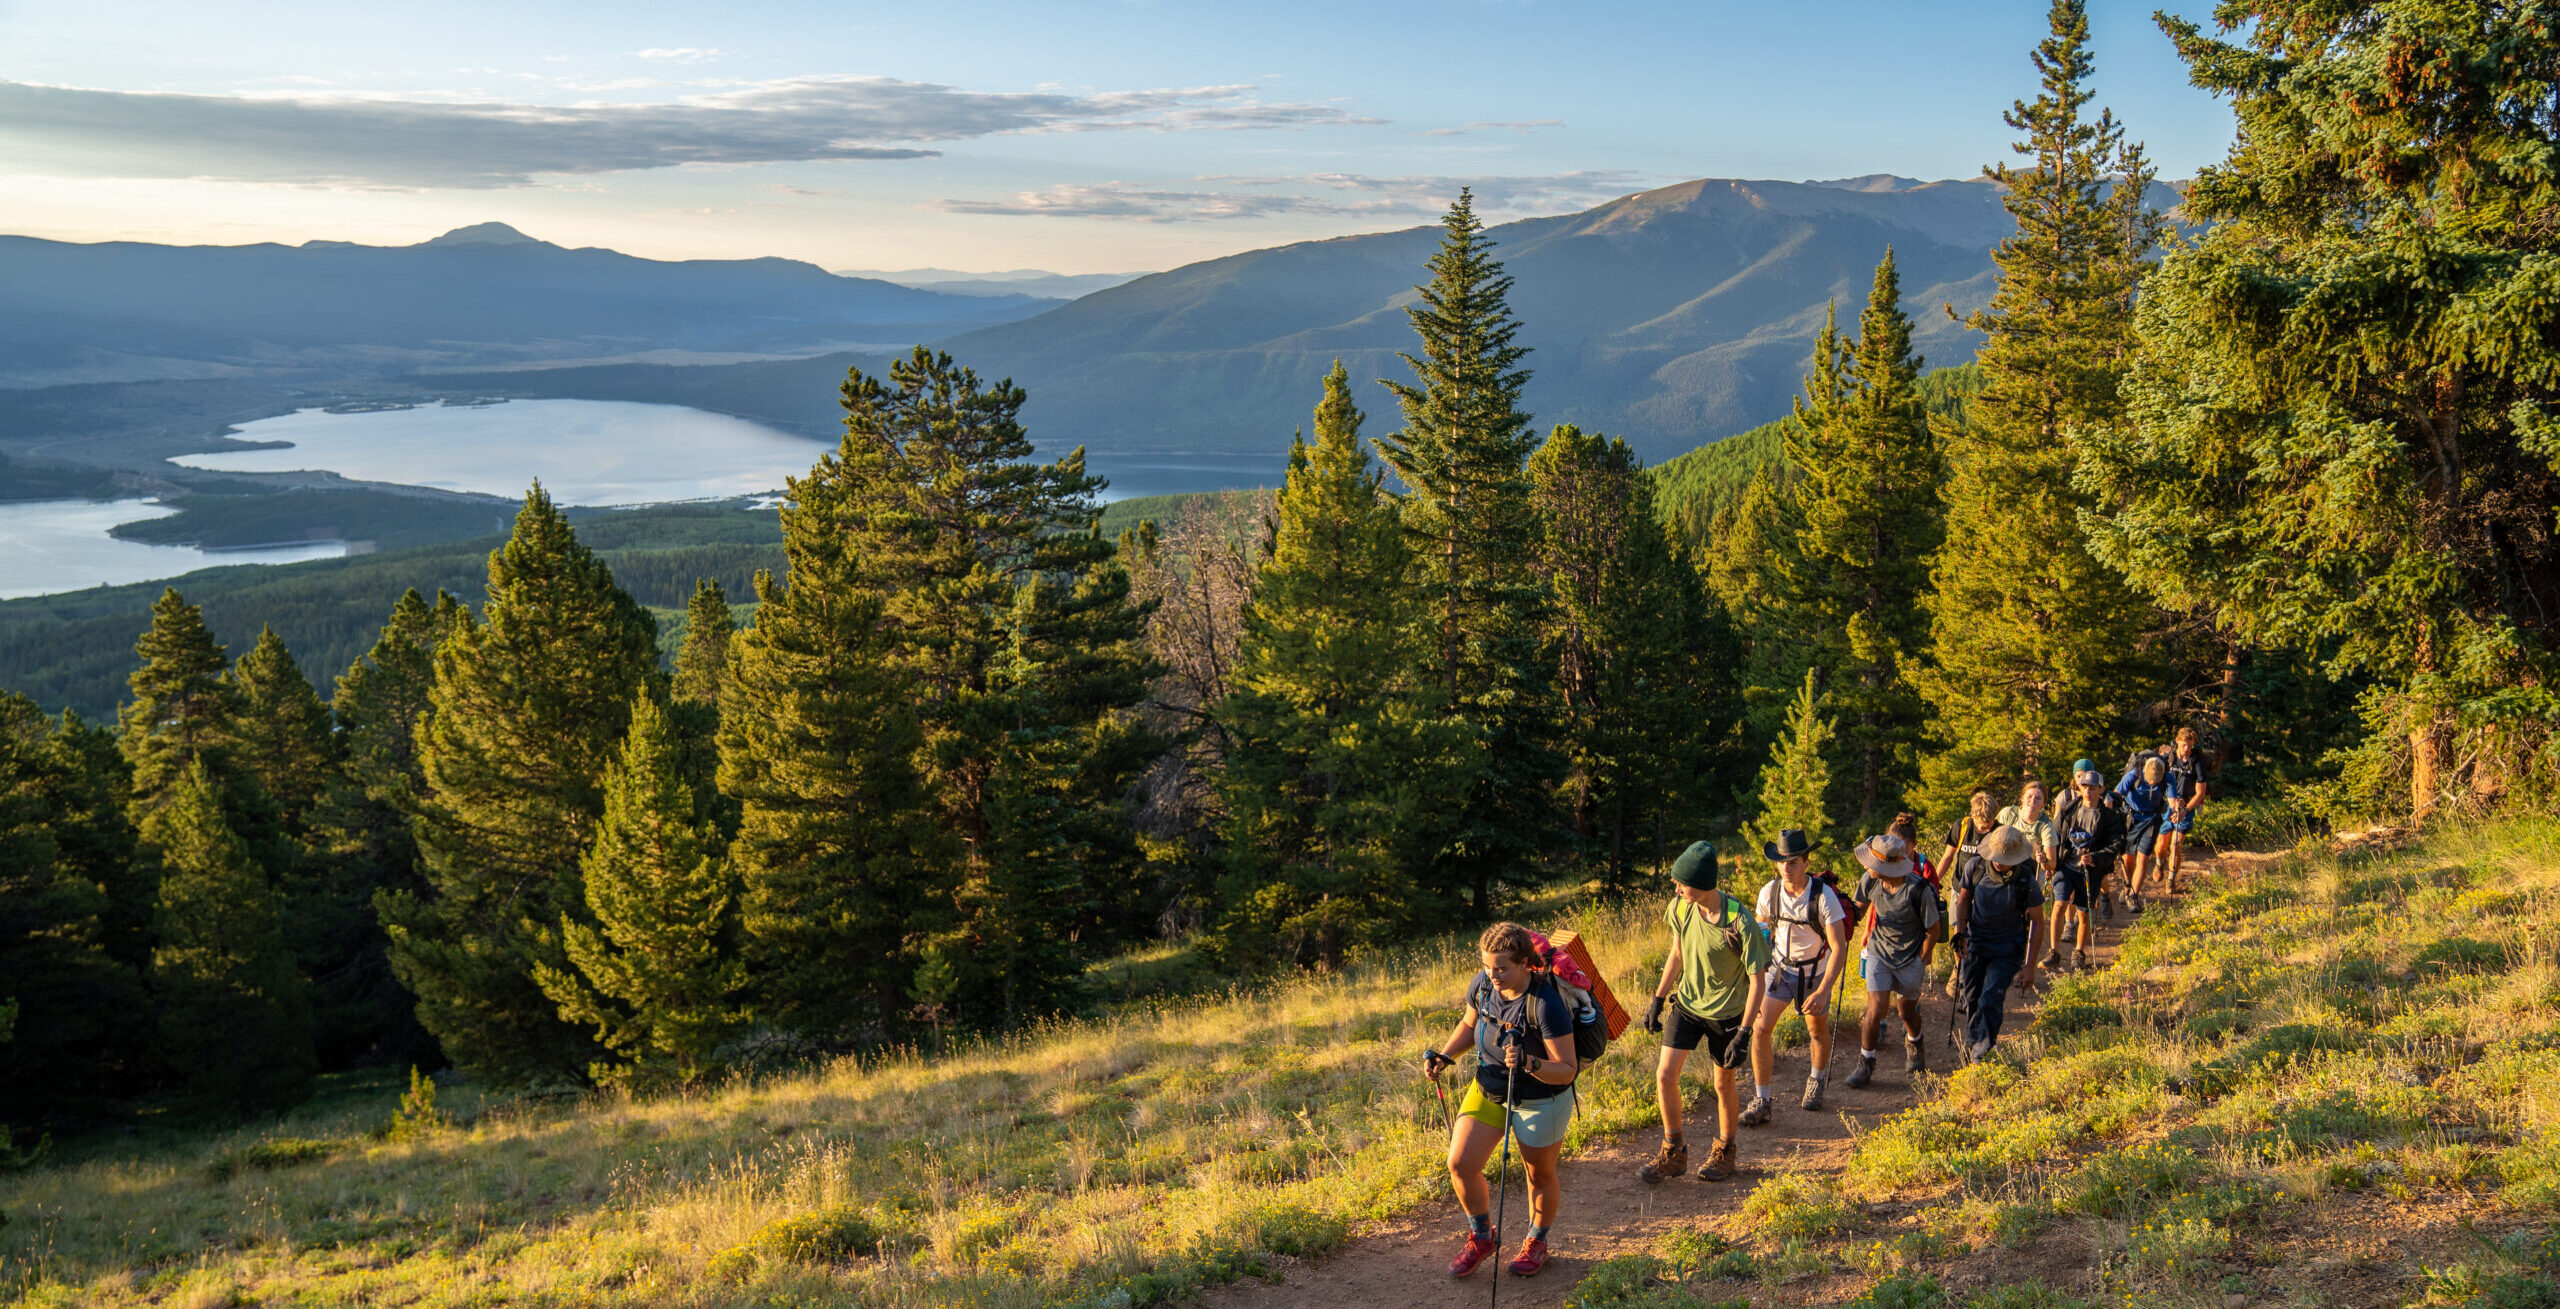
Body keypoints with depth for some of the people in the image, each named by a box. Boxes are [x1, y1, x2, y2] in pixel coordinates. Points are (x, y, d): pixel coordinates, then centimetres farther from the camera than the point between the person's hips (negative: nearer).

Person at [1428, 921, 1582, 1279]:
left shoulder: (1547, 1004, -30)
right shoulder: (1483, 985, -12)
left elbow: (1567, 1070, -25)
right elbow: (1469, 1024, 10)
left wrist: (1529, 1062, -43)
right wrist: (1445, 1055, -6)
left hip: (1541, 1100, -5)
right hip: (1487, 1090, 5)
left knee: (1540, 1175, 14)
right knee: (1460, 1163, -4)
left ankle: (1536, 1242, 42)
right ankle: (1481, 1237, 21)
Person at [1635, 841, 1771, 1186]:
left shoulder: (1740, 922, -27)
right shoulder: (1680, 908, -11)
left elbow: (1757, 979, -19)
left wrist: (1743, 1033, -22)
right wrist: (1658, 999, 10)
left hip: (1726, 1012, -4)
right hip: (1687, 1003, 4)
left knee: (1724, 1084, 10)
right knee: (1665, 1074, -4)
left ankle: (1723, 1152, 34)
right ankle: (1674, 1153, 14)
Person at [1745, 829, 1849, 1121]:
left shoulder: (1824, 897, -26)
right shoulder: (1769, 892, -16)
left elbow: (1839, 948, -26)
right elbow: (1762, 930, 5)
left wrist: (1823, 991, -35)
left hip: (1815, 973, -2)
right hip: (1780, 967, 2)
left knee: (1818, 1032, 17)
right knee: (1761, 1029, -11)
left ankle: (1816, 1081, 46)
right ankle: (1762, 1100, -1)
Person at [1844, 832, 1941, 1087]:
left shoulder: (1919, 890, -26)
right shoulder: (1869, 882, -16)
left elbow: (1933, 930, -11)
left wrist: (1920, 963, -6)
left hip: (1911, 958, -2)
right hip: (1879, 953, 2)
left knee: (1908, 1011, 16)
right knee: (1876, 1008, -11)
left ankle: (1914, 1044, 50)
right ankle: (1865, 1063, 7)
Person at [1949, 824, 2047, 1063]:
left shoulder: (2026, 881, -21)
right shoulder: (1974, 866, -15)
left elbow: (2037, 922, -9)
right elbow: (1963, 899, 4)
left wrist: (2030, 966, -8)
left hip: (2006, 947, -3)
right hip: (1974, 942, 3)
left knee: (1990, 1002, -13)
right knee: (1971, 998, 10)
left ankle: (1982, 1056, -2)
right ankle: (1972, 1045, 34)